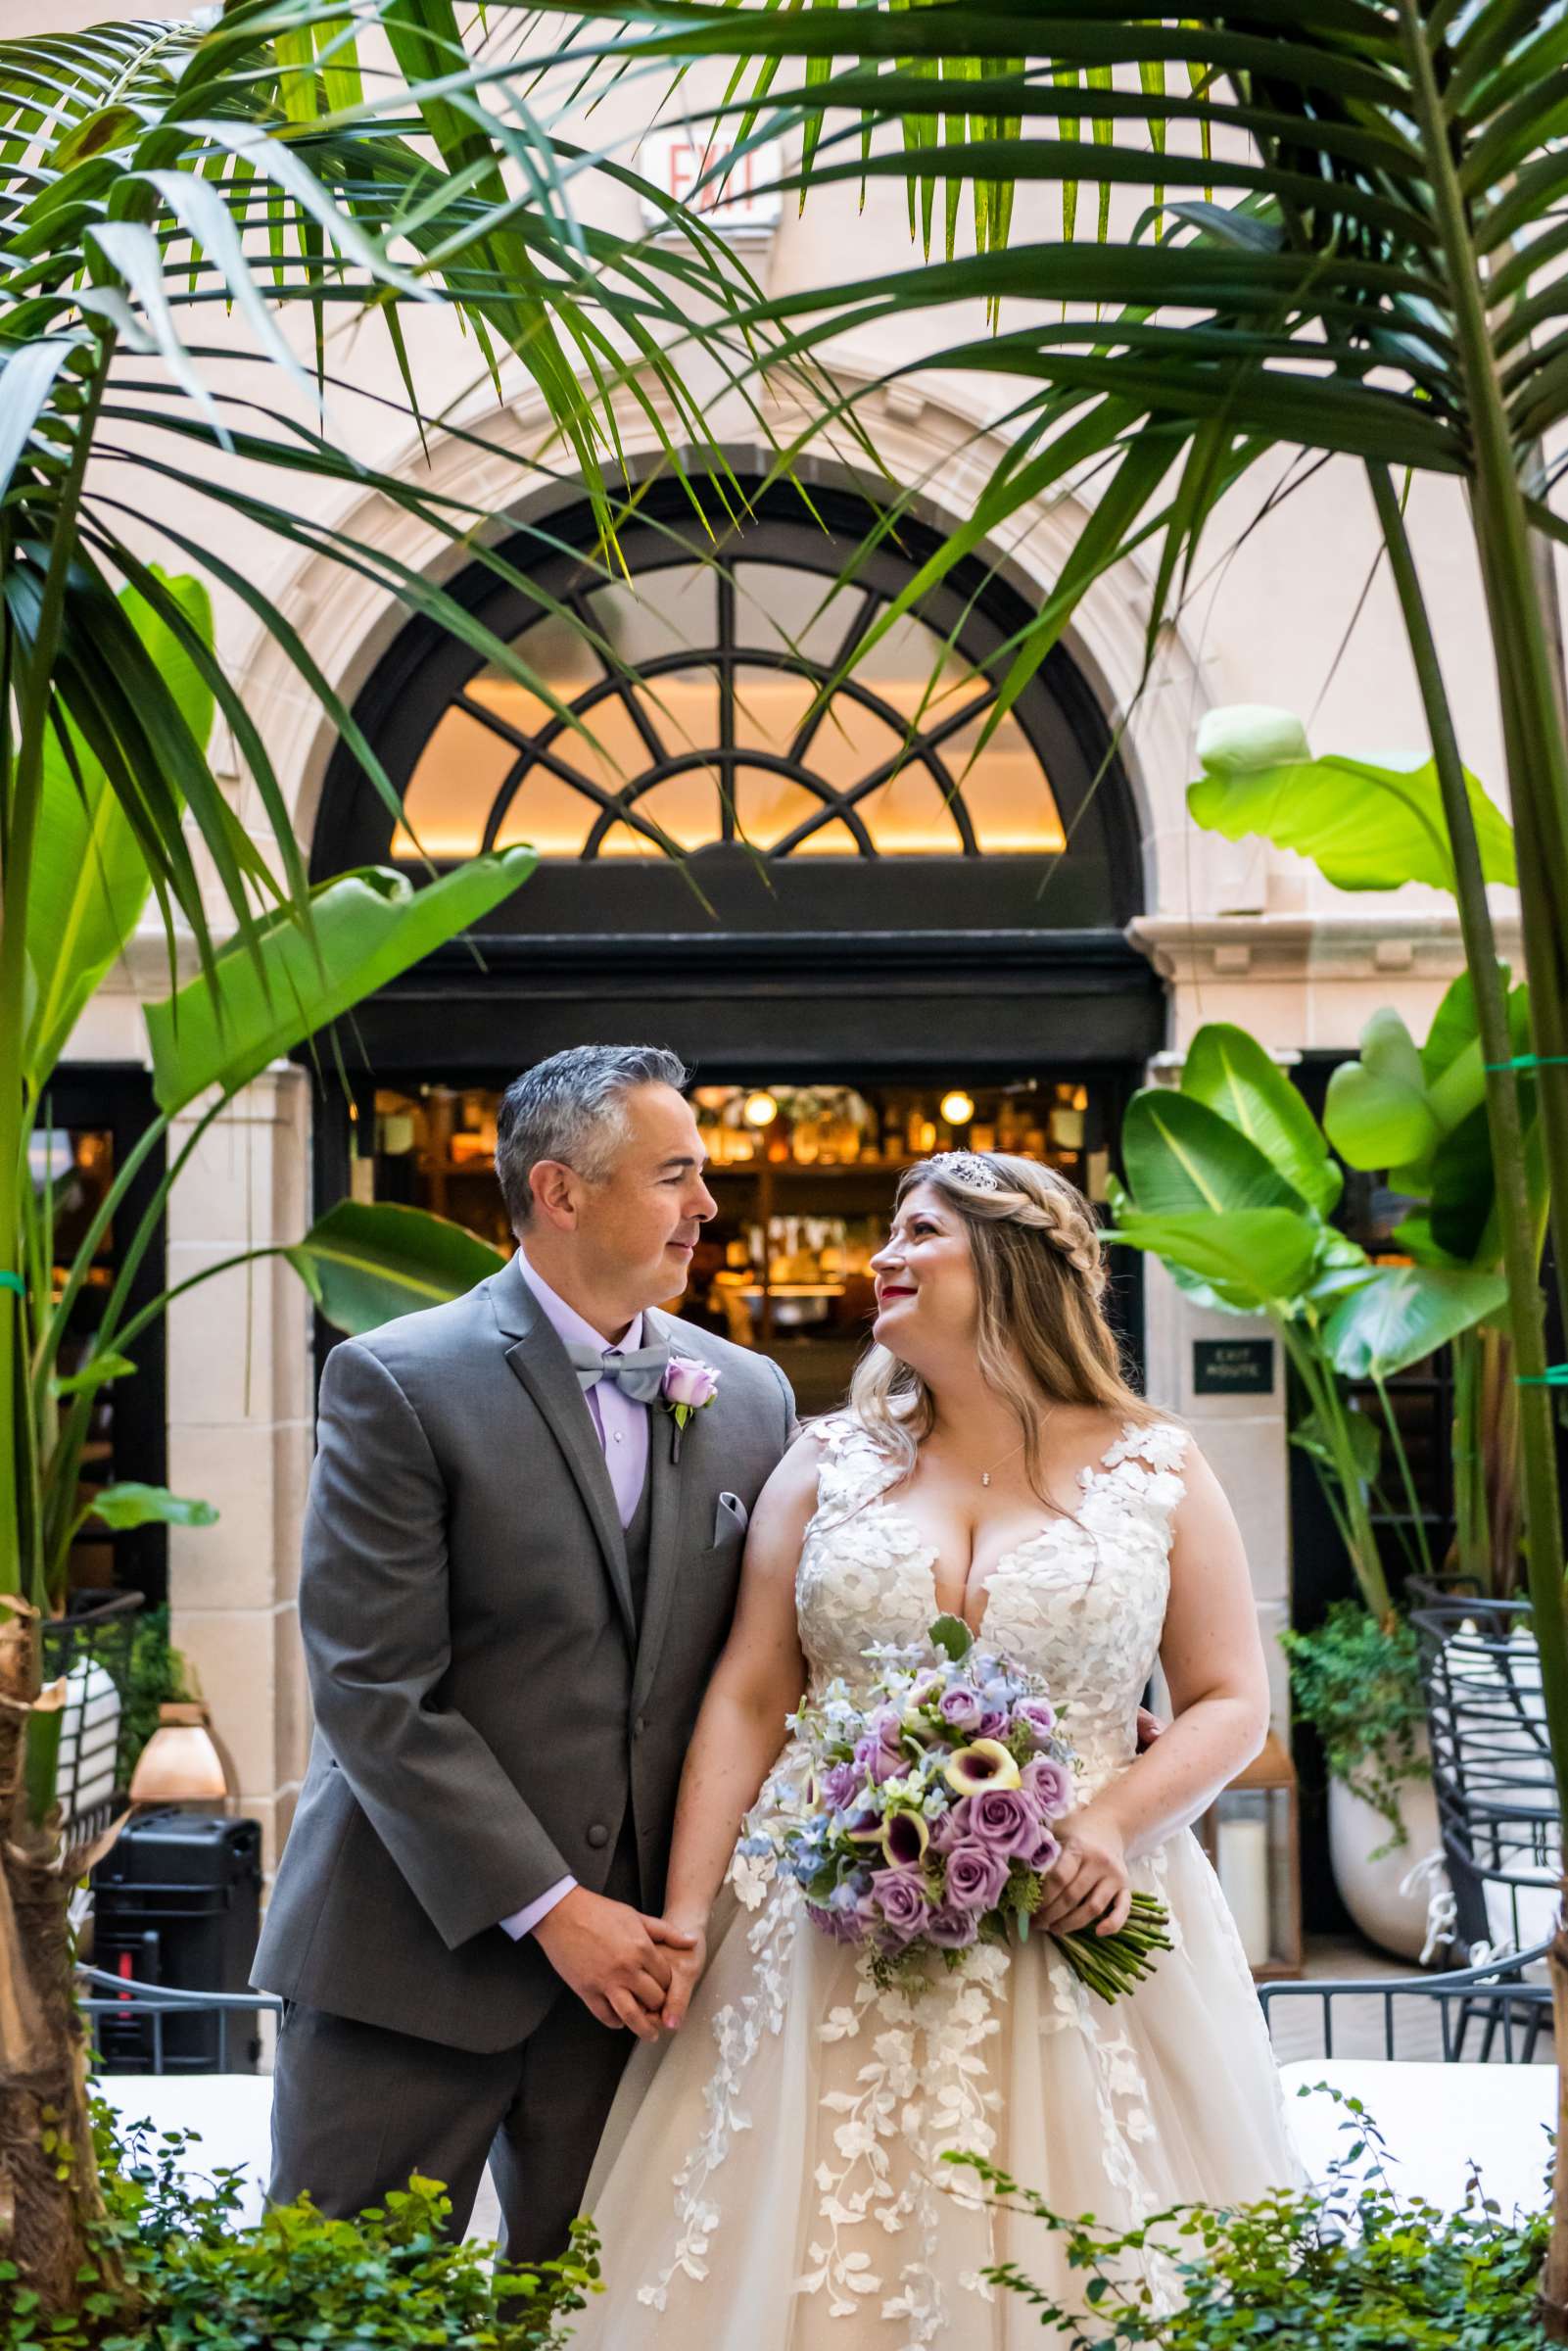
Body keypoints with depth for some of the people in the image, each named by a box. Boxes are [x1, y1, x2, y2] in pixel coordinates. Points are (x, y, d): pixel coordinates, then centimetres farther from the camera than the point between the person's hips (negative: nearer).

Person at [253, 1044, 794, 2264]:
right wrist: (551, 1910, -14)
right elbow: (374, 1691, -13)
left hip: (635, 1945, 4)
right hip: (419, 1943, -4)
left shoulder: (749, 1397, 7)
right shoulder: (396, 1383, -9)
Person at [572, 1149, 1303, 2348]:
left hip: (1069, 1922, -1)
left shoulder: (1158, 1473, 5)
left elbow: (1232, 1700, 5)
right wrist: (686, 1909, -3)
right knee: (821, 2250, 0)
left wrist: (1118, 1821, -13)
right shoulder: (830, 1463, 9)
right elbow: (749, 1698, 6)